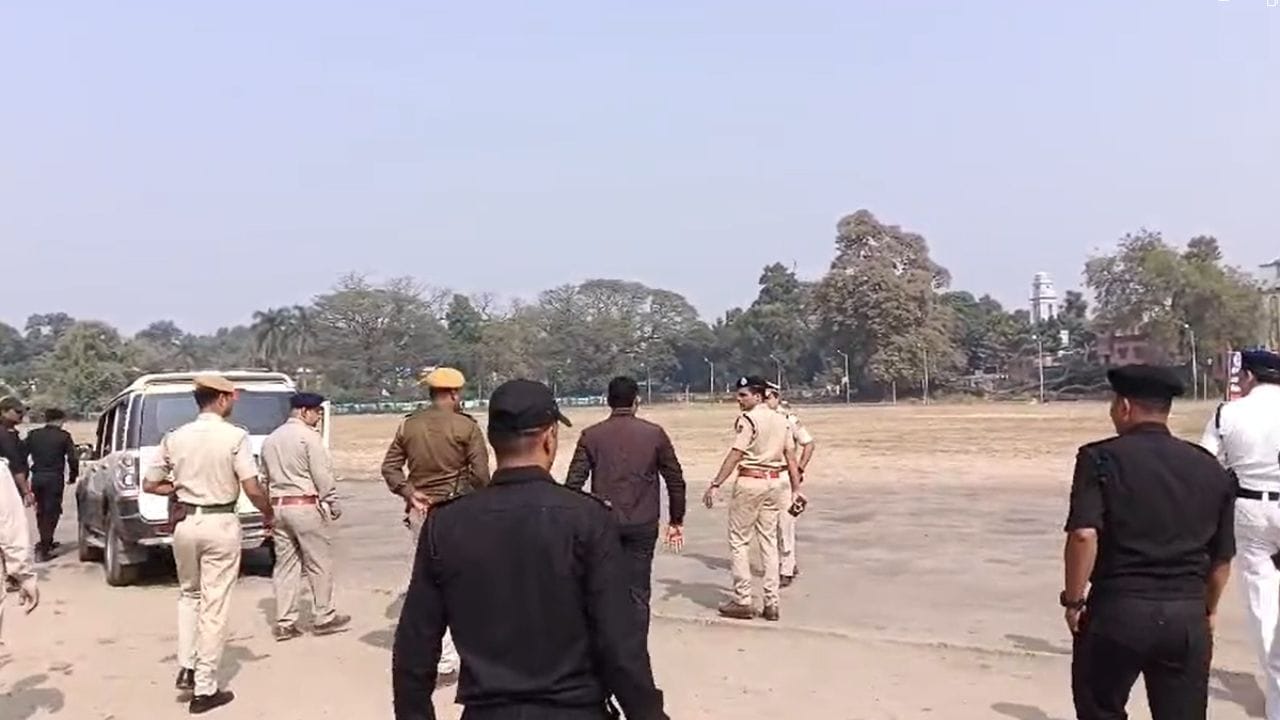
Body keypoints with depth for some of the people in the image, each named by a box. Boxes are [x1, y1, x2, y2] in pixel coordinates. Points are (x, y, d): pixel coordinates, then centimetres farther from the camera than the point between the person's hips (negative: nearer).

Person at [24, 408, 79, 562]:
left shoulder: (33, 435, 6)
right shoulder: (63, 436, -5)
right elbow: (73, 458, -9)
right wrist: (72, 476, 6)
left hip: (37, 478, 5)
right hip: (54, 478, -4)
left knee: (41, 511, 20)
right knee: (51, 512, 0)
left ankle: (46, 542, 34)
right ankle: (44, 549, -6)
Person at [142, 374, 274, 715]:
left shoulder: (175, 437, 1)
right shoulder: (235, 436, -12)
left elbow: (150, 484, 7)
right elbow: (252, 489, -13)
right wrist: (269, 515, 4)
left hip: (185, 522, 4)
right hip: (220, 524, -4)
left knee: (189, 594, 26)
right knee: (214, 605, 5)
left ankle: (186, 668, 19)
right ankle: (204, 689, 12)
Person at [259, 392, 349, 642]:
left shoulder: (270, 439, 14)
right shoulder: (308, 436, -9)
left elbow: (265, 476, 16)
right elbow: (322, 475, -12)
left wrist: (270, 508, 18)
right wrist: (333, 503, -3)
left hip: (277, 506, 7)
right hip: (305, 505, -7)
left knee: (285, 564, 10)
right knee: (319, 564, 4)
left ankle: (284, 623, 10)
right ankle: (323, 618, 11)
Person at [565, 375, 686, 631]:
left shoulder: (591, 436, 0)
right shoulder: (654, 434, 0)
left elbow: (574, 482, -3)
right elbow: (675, 480, 4)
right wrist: (676, 521, 14)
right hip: (643, 524, 0)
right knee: (638, 593, 6)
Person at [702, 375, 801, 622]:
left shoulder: (748, 419, -12)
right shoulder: (781, 420, 9)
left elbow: (735, 455, -18)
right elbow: (790, 456, 9)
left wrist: (715, 485, -18)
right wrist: (796, 489, 12)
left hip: (749, 482, -7)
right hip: (776, 482, 7)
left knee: (739, 541, 4)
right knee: (769, 540, 13)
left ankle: (742, 601, 6)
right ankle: (771, 602, 14)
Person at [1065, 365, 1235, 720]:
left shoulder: (1101, 457, -8)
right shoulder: (1211, 469, 6)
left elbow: (1084, 535, -19)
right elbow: (1222, 556, 12)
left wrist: (1073, 600, -7)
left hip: (1118, 610, -4)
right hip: (1188, 616, 4)